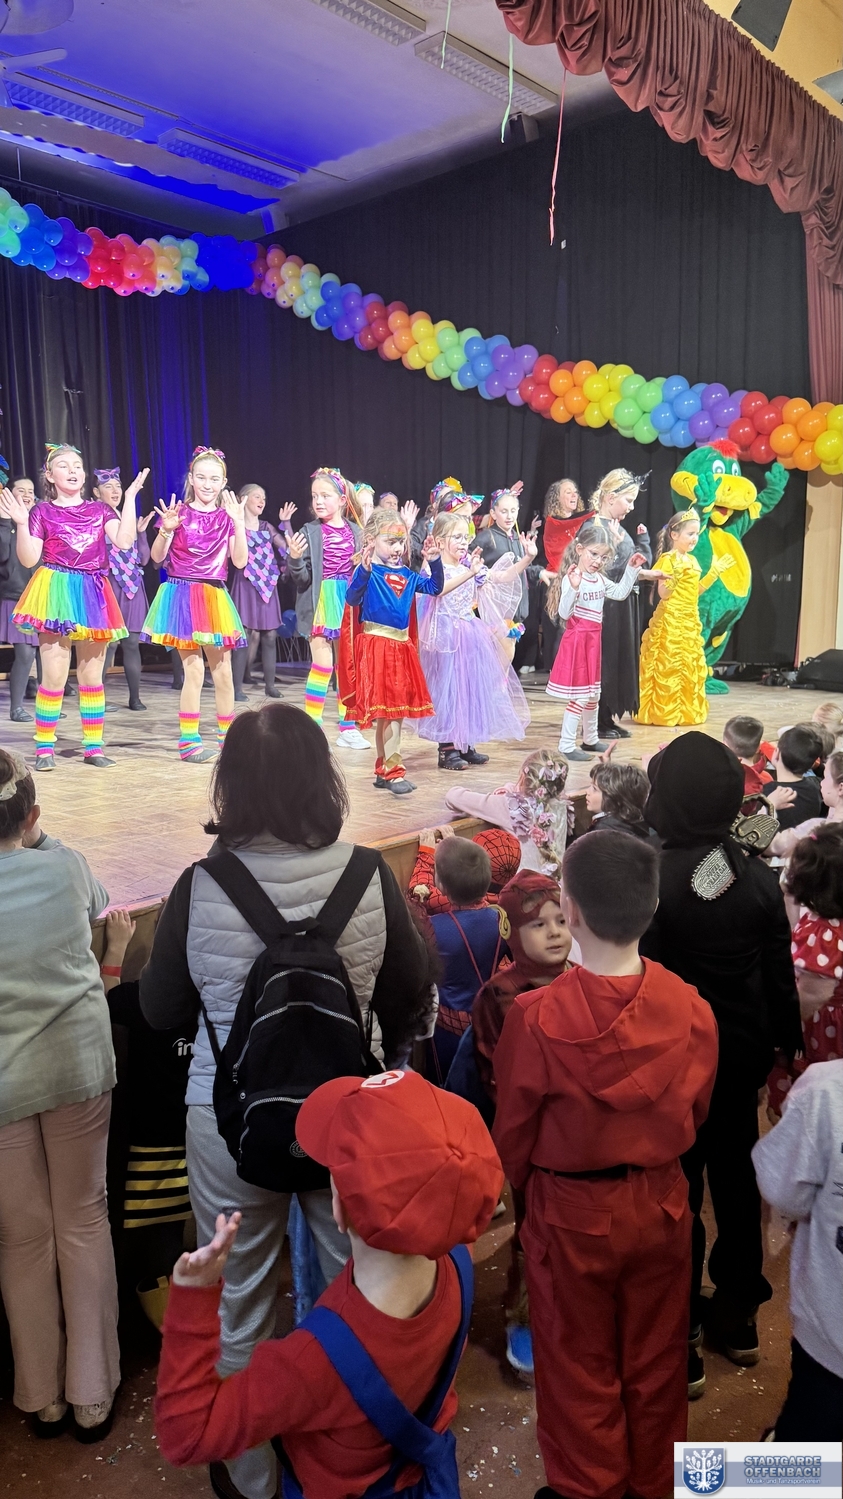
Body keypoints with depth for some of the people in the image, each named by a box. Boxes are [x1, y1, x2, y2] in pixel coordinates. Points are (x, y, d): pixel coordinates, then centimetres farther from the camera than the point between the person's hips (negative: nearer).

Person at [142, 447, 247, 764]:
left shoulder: (226, 517, 8)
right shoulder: (180, 512, -1)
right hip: (182, 594, -3)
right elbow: (157, 558, -6)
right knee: (194, 669, -8)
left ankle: (227, 737, 20)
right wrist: (166, 530, -23)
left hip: (215, 597, 4)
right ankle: (188, 740, 1)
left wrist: (239, 523, -13)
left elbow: (240, 561, -4)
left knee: (223, 671, 7)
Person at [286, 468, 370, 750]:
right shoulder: (309, 532, -3)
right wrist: (294, 559, -23)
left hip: (349, 601, 4)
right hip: (321, 602, -4)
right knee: (322, 664, -8)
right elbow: (303, 578, -6)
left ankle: (347, 728, 19)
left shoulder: (355, 531, 5)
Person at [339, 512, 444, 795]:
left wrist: (435, 562, 4)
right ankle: (393, 771, -1)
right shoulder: (367, 571, -7)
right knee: (388, 709, -7)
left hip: (402, 647, 7)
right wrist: (363, 570, -33)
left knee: (398, 708, 11)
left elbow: (435, 588, 17)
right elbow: (352, 599, -21)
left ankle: (383, 769, 22)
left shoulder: (407, 574, 13)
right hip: (375, 645, -7)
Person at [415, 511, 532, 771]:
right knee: (447, 688, -4)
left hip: (471, 635, 7)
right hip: (447, 636, -7)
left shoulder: (471, 566, 11)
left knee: (472, 686, 9)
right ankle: (447, 749, 3)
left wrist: (526, 559, -2)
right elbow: (439, 588, -29)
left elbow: (502, 578, 9)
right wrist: (469, 573, -38)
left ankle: (465, 744, 19)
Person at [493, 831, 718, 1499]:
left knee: (580, 1367, 20)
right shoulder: (692, 1009, -17)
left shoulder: (536, 1016, -27)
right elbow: (695, 1114, -1)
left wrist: (518, 1182, 10)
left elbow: (514, 1132, -12)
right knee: (656, 1360, 25)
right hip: (662, 1204, 3)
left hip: (572, 1211, -3)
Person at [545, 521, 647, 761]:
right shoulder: (571, 578, -17)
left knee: (593, 693, 19)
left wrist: (631, 569, 14)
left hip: (593, 639, 9)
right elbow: (564, 613, -24)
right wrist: (573, 588, -40)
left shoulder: (600, 579, 9)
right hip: (577, 639, -9)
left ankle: (590, 739, 33)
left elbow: (620, 592, 22)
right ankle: (566, 746, 0)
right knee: (579, 696, -7)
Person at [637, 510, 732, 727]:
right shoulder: (668, 560, -11)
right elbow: (663, 594, -17)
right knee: (669, 665, -8)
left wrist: (714, 572, 17)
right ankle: (664, 713, -2)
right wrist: (675, 574, -32)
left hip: (690, 621, 9)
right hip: (670, 621, -9)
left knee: (691, 666, 11)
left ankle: (686, 710, 19)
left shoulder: (692, 560, 15)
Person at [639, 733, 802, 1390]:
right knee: (736, 1173, 21)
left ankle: (680, 1340, 25)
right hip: (744, 1051, 5)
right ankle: (738, 1315, 40)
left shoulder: (648, 881, -24)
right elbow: (780, 972, -1)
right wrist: (786, 1040, 14)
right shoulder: (759, 877, -10)